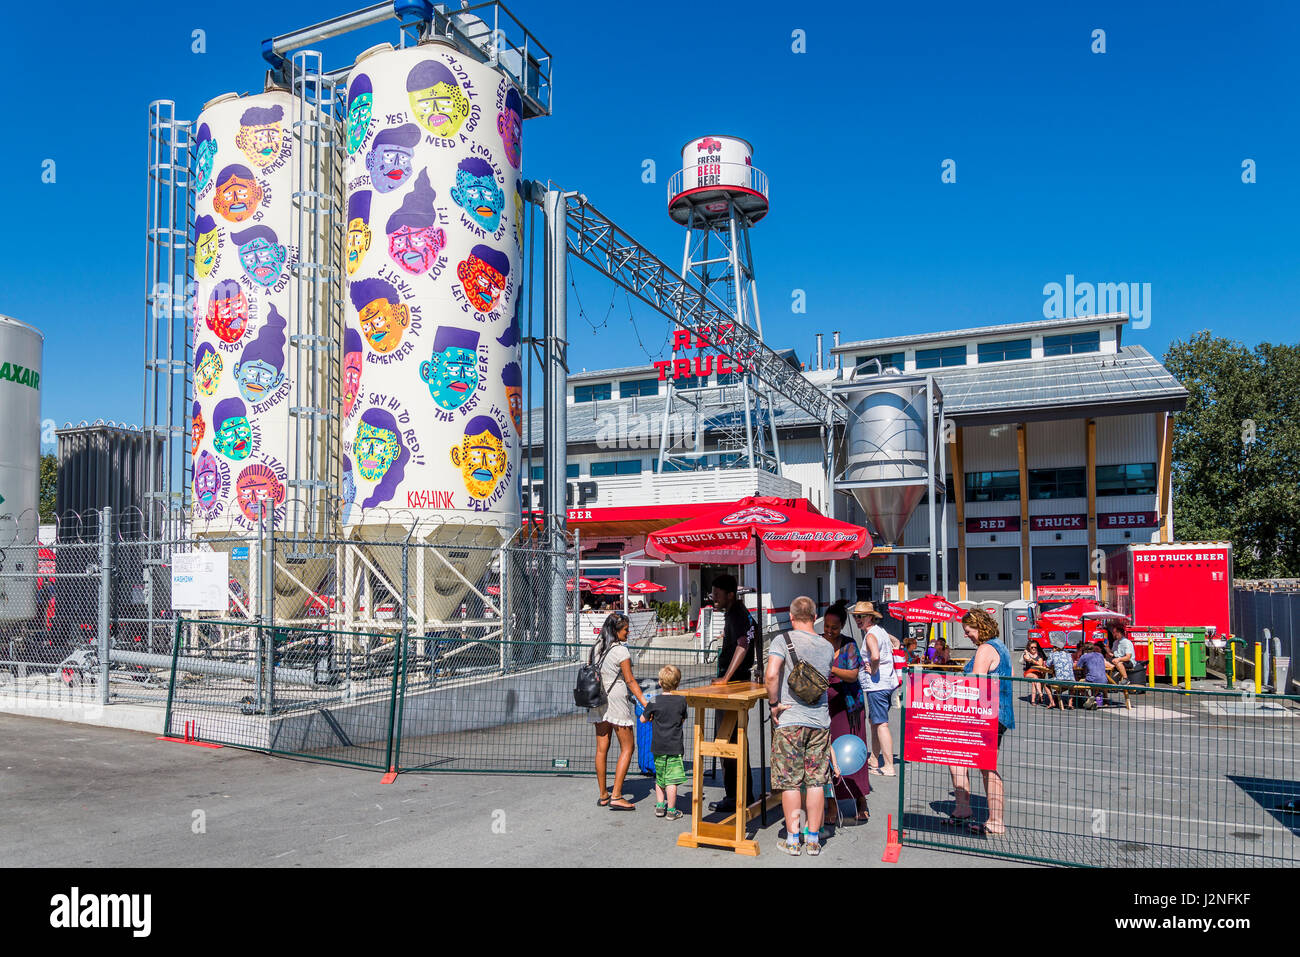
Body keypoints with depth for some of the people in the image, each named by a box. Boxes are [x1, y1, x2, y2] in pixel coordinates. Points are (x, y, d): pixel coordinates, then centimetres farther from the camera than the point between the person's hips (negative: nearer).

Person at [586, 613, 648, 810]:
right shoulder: (621, 650, -13)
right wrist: (645, 703, -10)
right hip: (616, 701, -7)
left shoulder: (595, 648, 7)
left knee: (601, 748, 11)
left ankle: (603, 796, 18)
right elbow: (630, 681, -13)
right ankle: (616, 797, -2)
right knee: (627, 748, 2)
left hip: (598, 703, 7)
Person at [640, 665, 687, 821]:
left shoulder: (655, 701, -7)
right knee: (671, 780, 2)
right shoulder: (682, 701, -6)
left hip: (658, 746, 2)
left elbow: (643, 719, 2)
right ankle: (671, 810, 7)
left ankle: (660, 806, 24)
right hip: (675, 746, -2)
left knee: (659, 778, 18)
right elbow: (683, 720, 8)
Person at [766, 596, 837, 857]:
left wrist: (774, 703, -10)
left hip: (789, 720, -4)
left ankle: (793, 840, 9)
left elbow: (771, 675, -22)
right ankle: (813, 839, 15)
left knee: (790, 782, 4)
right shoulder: (827, 646, 7)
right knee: (816, 781, 9)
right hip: (820, 720, 4)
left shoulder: (783, 640, -8)